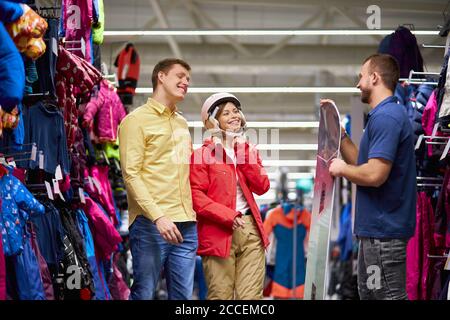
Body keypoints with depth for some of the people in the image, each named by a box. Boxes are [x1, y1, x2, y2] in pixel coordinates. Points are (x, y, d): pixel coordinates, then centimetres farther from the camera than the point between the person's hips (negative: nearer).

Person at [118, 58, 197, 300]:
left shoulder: (182, 123, 20)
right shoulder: (136, 120, -1)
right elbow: (131, 175, -9)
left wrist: (190, 214, 11)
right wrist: (158, 216, -20)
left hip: (186, 224, 6)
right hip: (150, 224, -6)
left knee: (183, 295, 5)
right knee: (144, 293, -3)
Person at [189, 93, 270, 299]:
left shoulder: (248, 150, 17)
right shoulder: (202, 155, -1)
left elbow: (262, 187, 5)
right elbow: (196, 197, -9)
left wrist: (244, 157, -3)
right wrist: (228, 217, -16)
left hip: (250, 230, 5)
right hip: (219, 233, -5)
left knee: (251, 296, 1)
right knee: (221, 296, -2)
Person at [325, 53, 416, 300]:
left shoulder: (386, 117, -17)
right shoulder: (387, 114, 17)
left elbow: (374, 174, -26)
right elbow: (361, 163, 20)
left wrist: (342, 169, -9)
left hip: (383, 231, -11)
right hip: (376, 227, 11)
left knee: (388, 295, -6)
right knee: (369, 294, 16)